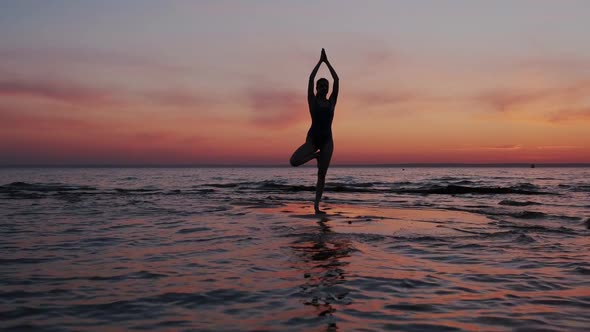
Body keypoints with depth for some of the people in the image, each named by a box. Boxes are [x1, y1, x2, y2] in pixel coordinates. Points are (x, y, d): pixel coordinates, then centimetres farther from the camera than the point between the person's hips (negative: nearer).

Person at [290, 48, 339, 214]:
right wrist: (320, 61, 2)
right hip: (313, 137, -1)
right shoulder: (313, 101, 4)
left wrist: (327, 61, 6)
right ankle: (315, 155, 9)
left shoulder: (331, 102, 9)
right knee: (294, 161, -22)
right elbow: (311, 78, -3)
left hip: (327, 139, 1)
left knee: (322, 174, 1)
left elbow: (336, 79, 4)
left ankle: (317, 205, 8)